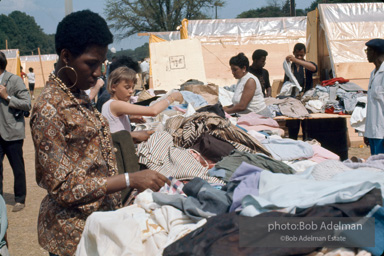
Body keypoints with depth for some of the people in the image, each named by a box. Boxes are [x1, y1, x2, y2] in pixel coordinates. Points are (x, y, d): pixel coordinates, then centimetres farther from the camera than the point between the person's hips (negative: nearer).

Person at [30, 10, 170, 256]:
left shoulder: (81, 97, 6)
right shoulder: (49, 109, -19)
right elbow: (64, 188, -21)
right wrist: (130, 180, -26)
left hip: (105, 219, 8)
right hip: (75, 234, -8)